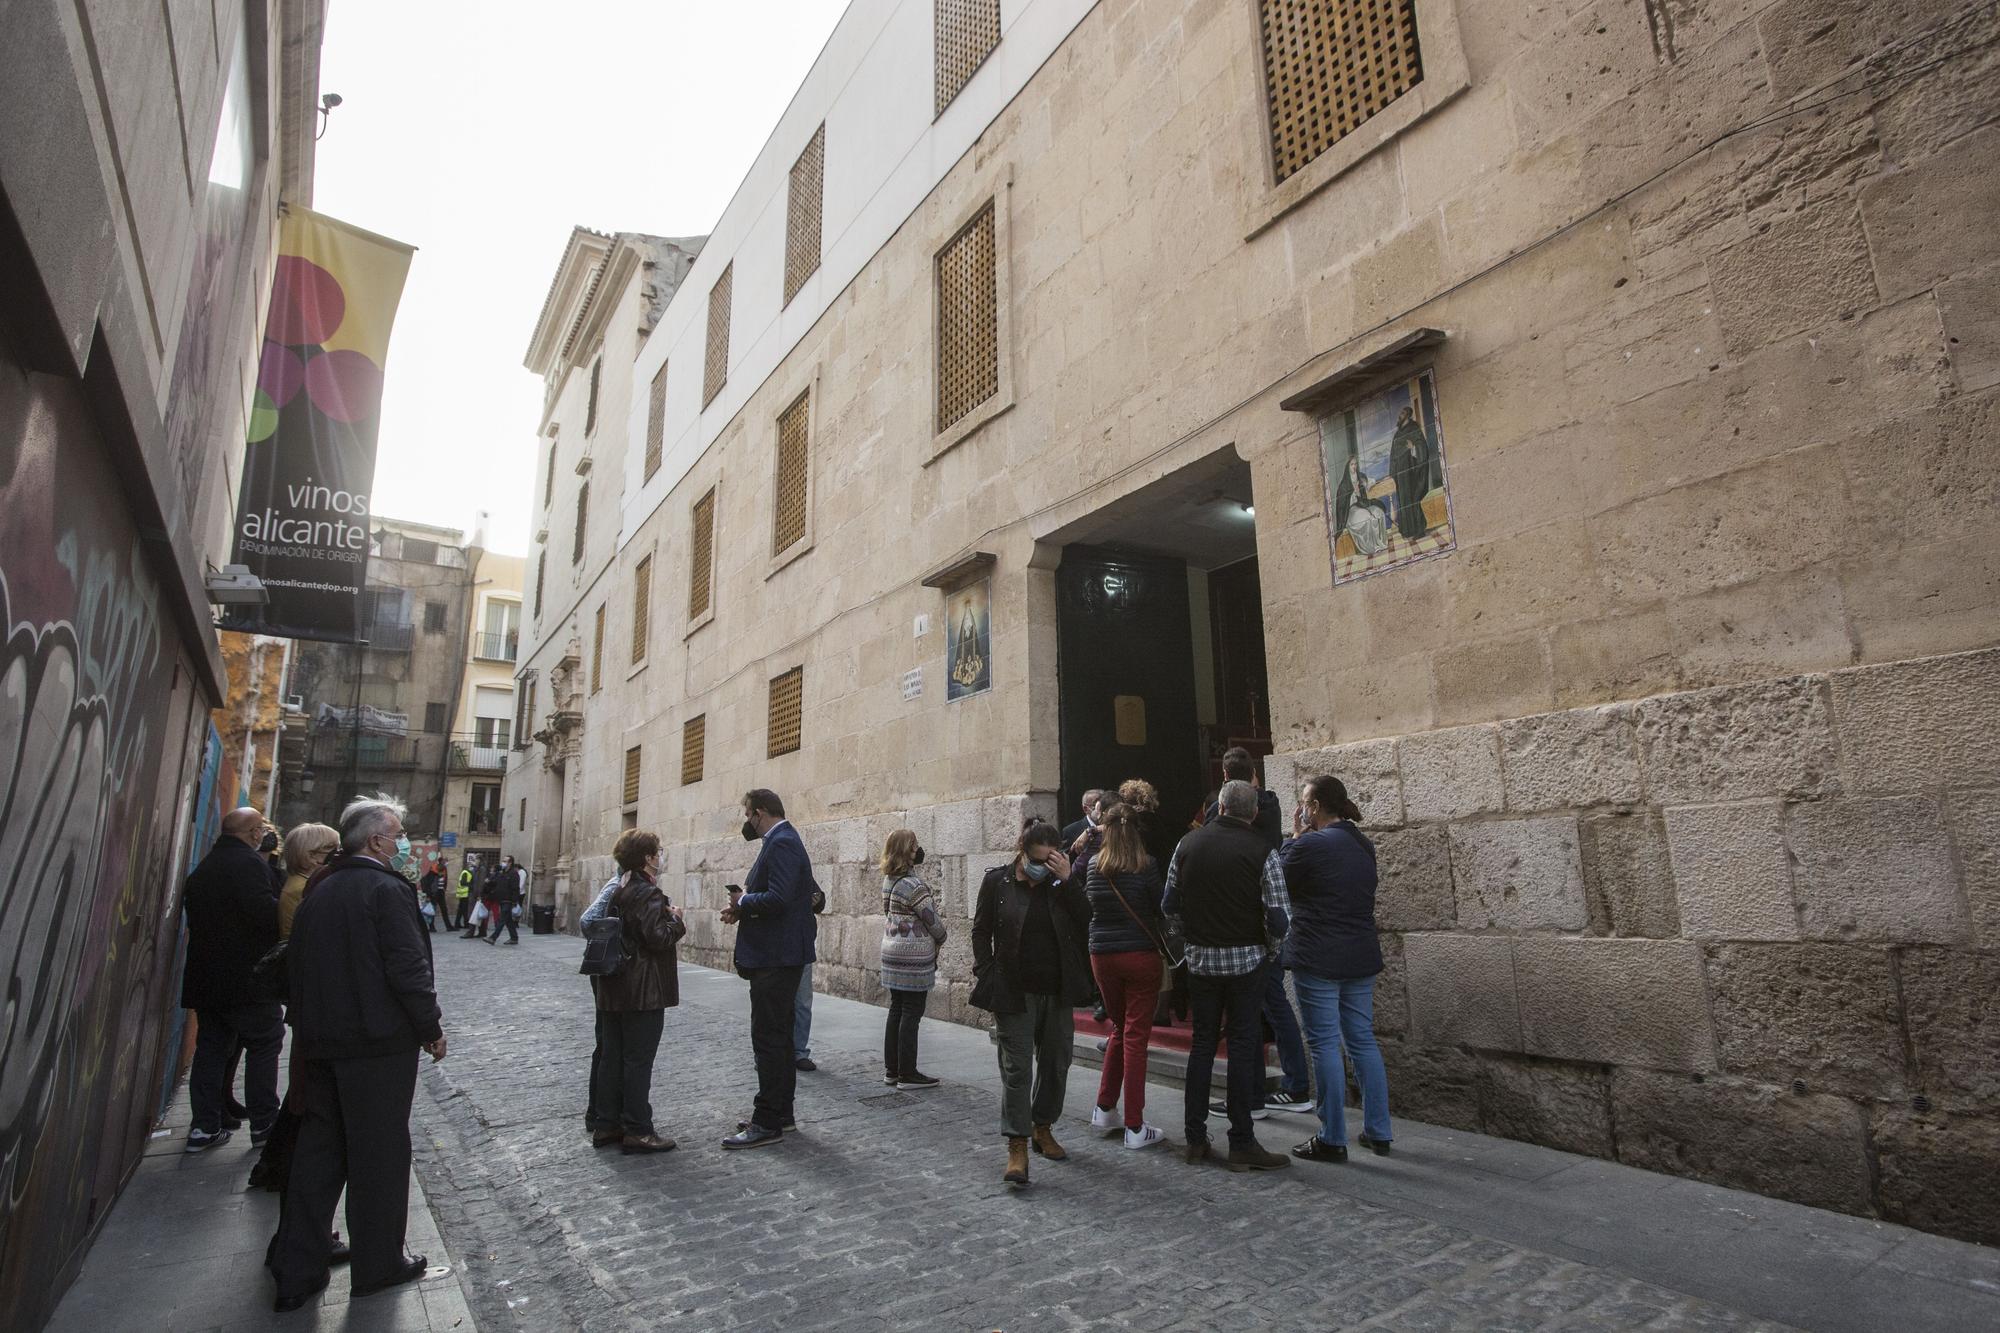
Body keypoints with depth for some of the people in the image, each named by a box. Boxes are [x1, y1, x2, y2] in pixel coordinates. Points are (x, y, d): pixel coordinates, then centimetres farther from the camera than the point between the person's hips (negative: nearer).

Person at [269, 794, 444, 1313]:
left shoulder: (319, 891, 9)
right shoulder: (387, 889, -16)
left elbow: (296, 964, 15)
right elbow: (408, 969, -21)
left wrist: (310, 1026, 23)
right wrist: (431, 1029, -10)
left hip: (320, 1042, 8)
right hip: (379, 1042, -7)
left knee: (316, 1152, 16)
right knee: (379, 1154, 6)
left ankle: (296, 1272, 22)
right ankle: (378, 1265, 18)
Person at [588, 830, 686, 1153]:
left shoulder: (617, 891, 11)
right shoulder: (648, 893, -16)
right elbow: (658, 938, -23)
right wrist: (675, 920, -5)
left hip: (613, 988, 9)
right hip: (643, 990, -9)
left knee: (610, 1054, 13)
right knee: (638, 1058, -2)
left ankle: (605, 1124, 21)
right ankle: (637, 1130, 4)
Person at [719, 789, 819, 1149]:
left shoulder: (781, 843, -17)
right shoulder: (782, 841, 15)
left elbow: (778, 899, -28)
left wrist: (743, 901, -11)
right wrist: (743, 908, 5)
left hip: (775, 958, -11)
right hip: (778, 955, 11)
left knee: (769, 1038, -4)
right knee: (777, 1036, 17)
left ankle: (768, 1123, 3)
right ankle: (780, 1113, 27)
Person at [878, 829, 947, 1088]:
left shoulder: (888, 881, 6)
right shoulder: (914, 886, -19)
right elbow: (932, 921, -12)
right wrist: (941, 938, 7)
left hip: (892, 955, 8)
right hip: (914, 959, -8)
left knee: (896, 1011, 14)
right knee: (912, 1013, 0)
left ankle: (891, 1069, 20)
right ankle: (907, 1074, 7)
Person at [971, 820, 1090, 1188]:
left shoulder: (1060, 882, 2)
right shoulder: (997, 881, -6)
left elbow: (1086, 920, -7)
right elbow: (981, 931, -1)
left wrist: (1067, 880, -16)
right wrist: (985, 979, -7)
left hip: (1057, 993, 4)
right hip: (1015, 992, -4)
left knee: (1056, 1064, 15)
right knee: (1016, 1069, -3)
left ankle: (1043, 1128, 33)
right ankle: (1017, 1147, 3)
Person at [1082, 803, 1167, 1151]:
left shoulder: (1093, 865, 0)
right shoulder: (1147, 866, -9)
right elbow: (1159, 911, -4)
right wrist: (1163, 943, 13)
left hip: (1101, 956, 4)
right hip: (1140, 955, -4)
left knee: (1119, 1030, 21)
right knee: (1136, 1037, 2)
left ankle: (1104, 1109, 24)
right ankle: (1135, 1128, 6)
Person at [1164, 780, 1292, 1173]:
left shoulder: (1187, 844, 1)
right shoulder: (1262, 851, -11)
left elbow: (1170, 905, 6)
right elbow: (1280, 919, -11)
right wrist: (1267, 940, 9)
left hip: (1200, 959, 3)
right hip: (1245, 959, -3)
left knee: (1202, 1042, 12)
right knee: (1243, 1045, 4)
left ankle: (1196, 1138, 18)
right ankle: (1241, 1144, 9)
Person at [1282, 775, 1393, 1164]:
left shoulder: (1309, 845, -16)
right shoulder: (1364, 846, 8)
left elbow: (1280, 881, -1)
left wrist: (1297, 836, 2)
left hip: (1318, 961, -7)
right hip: (1361, 958, 7)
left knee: (1325, 1045, 1)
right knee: (1363, 1041, 15)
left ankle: (1332, 1139, 8)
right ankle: (1378, 1132, 22)